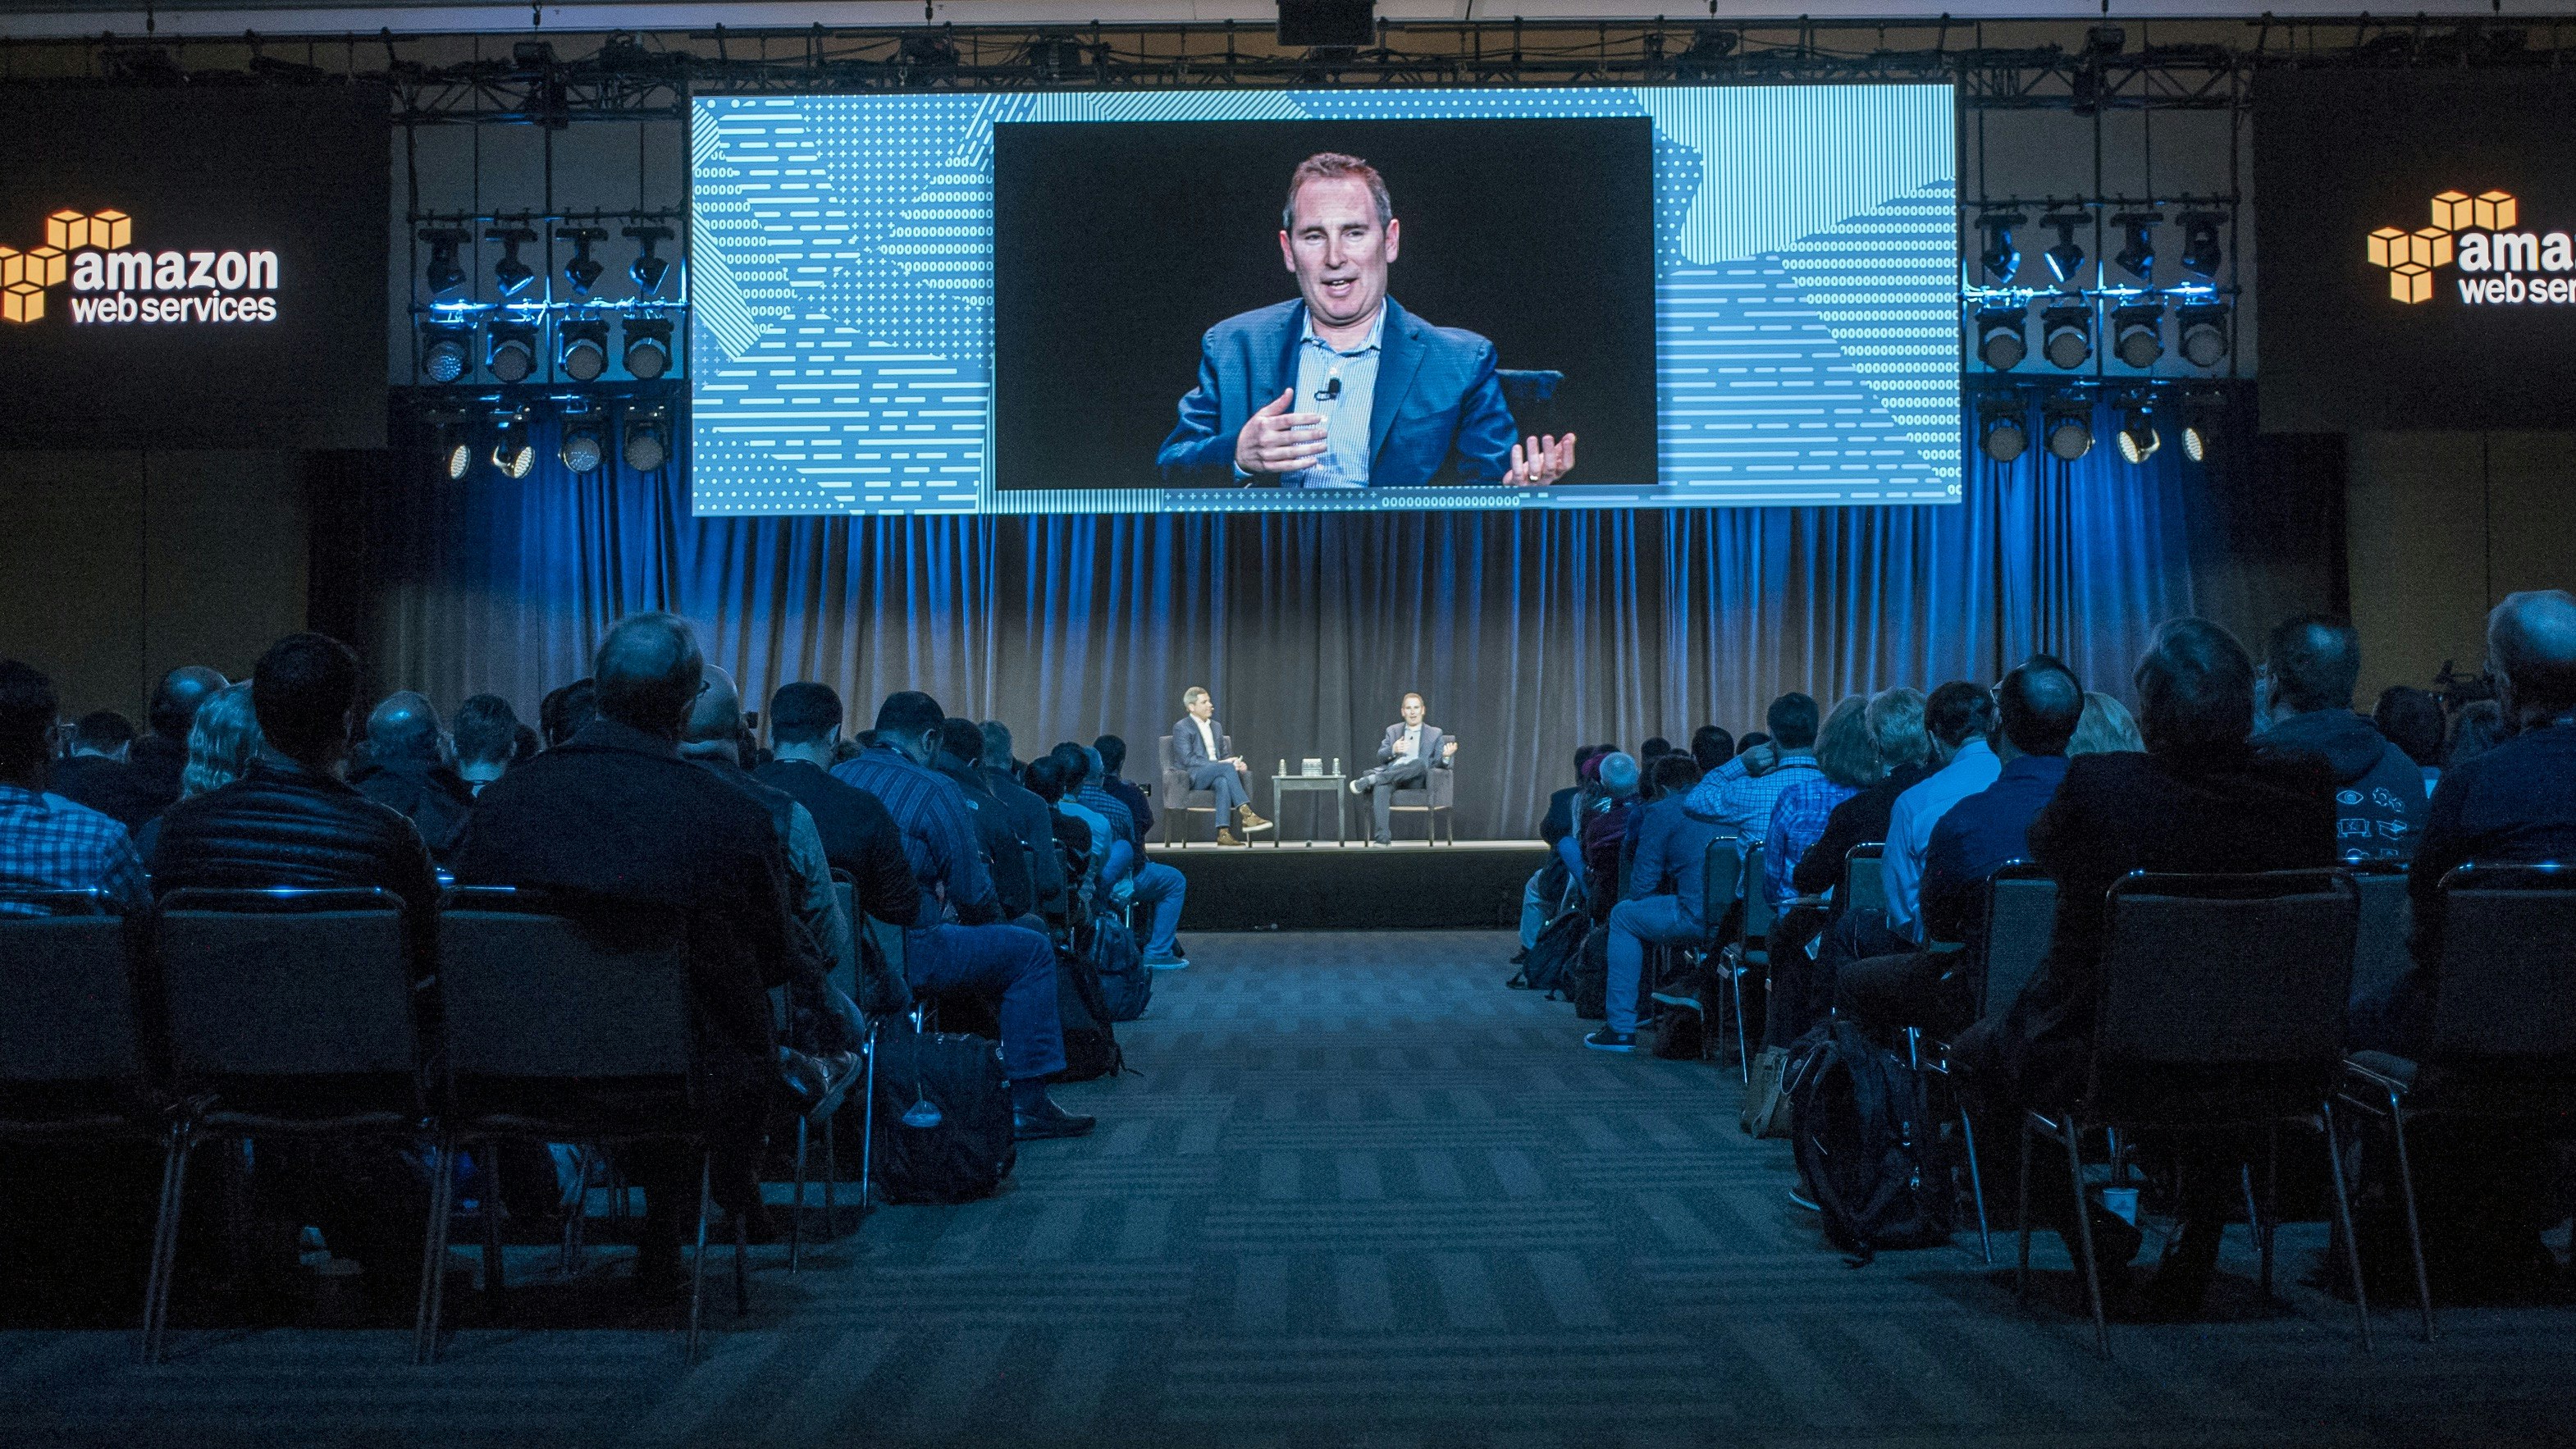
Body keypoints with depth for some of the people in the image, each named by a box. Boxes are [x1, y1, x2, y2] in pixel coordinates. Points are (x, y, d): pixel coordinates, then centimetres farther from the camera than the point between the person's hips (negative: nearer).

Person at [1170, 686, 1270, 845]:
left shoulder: (1216, 727, 23)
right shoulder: (1181, 728, 2)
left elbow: (1223, 755, 23)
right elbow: (1187, 759, -10)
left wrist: (1236, 763, -2)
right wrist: (1218, 764, -19)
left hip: (1216, 775, 5)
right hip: (1194, 777, -5)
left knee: (1223, 783, -35)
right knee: (1227, 768, -33)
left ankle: (1223, 833, -46)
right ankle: (1246, 814, -41)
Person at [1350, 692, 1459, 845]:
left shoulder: (1435, 733, 19)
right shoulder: (1392, 731, 24)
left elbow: (1437, 763, 10)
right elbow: (1380, 757, 15)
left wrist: (1445, 757, -14)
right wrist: (1393, 750, -8)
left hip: (1416, 780, -1)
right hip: (1392, 774, 1)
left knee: (1420, 763, -38)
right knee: (1380, 788, -36)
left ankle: (1371, 779, -38)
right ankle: (1383, 839, -43)